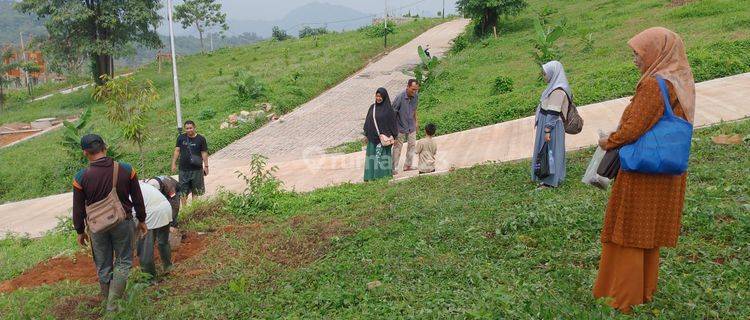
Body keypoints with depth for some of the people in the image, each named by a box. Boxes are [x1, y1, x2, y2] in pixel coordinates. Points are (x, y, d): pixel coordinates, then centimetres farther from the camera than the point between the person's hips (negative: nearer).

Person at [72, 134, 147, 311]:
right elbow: (137, 199, -3)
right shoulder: (126, 170, -13)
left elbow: (78, 209, -3)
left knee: (103, 266, 16)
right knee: (123, 262, 14)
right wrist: (141, 220, 12)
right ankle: (113, 303, 6)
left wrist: (80, 231, 12)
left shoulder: (81, 177, -13)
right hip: (122, 223, 0)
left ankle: (108, 300, 31)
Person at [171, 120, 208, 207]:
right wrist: (174, 163, 3)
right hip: (183, 169, 2)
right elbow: (177, 151, 7)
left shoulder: (201, 139, -3)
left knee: (196, 190, 9)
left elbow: (204, 153, -1)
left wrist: (206, 166, -3)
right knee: (183, 191, 6)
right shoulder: (181, 138, 4)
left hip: (196, 169, -1)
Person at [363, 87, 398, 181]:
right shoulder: (372, 107, 6)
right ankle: (371, 175, 13)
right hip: (373, 136, 4)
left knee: (383, 155, 1)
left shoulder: (388, 109, -8)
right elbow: (368, 121, 10)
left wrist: (393, 137, -8)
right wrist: (366, 135, 8)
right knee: (372, 155, 6)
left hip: (384, 137, -4)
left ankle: (384, 174, 12)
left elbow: (392, 123, -6)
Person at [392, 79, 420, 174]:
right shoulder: (400, 98, -26)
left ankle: (407, 166, 30)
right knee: (397, 148, 5)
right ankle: (393, 168, 16)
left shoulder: (416, 96, -9)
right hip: (401, 127, -6)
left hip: (411, 127, 6)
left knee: (412, 145, 15)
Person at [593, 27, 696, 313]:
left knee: (628, 232, 4)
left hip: (641, 173, -8)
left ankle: (624, 296, 13)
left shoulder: (653, 85, -20)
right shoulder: (680, 83, 7)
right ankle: (645, 289, 30)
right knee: (648, 232, 18)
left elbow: (632, 128, -22)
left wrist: (608, 142, -3)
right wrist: (618, 140, 10)